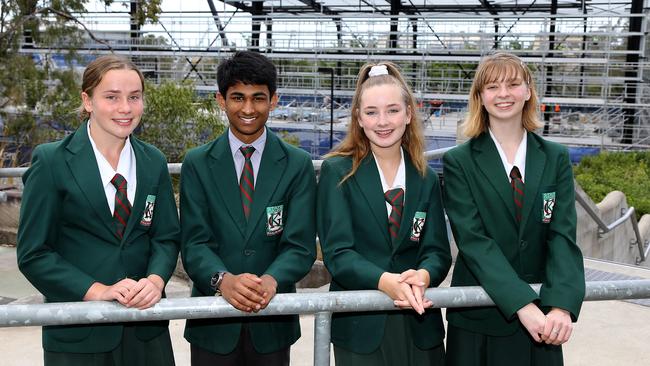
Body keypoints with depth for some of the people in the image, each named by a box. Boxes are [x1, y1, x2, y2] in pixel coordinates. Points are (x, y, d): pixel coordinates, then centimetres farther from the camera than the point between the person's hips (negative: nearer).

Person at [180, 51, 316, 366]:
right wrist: (223, 279, -25)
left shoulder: (297, 165, -1)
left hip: (273, 322, 0)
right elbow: (194, 242, -6)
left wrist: (270, 280, -26)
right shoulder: (197, 164, 0)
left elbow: (300, 245, -7)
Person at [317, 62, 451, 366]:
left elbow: (437, 250, 2)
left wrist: (422, 276, -21)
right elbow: (337, 252, -11)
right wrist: (385, 281, -28)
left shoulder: (426, 179, 7)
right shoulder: (337, 172, -4)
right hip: (360, 327, -3)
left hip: (419, 324, 3)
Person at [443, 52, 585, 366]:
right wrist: (523, 304, -23)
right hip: (478, 317, -2)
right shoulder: (459, 162, -3)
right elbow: (473, 240, -13)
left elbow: (563, 236, -5)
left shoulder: (556, 159, 5)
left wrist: (561, 305, -20)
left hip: (542, 319, 2)